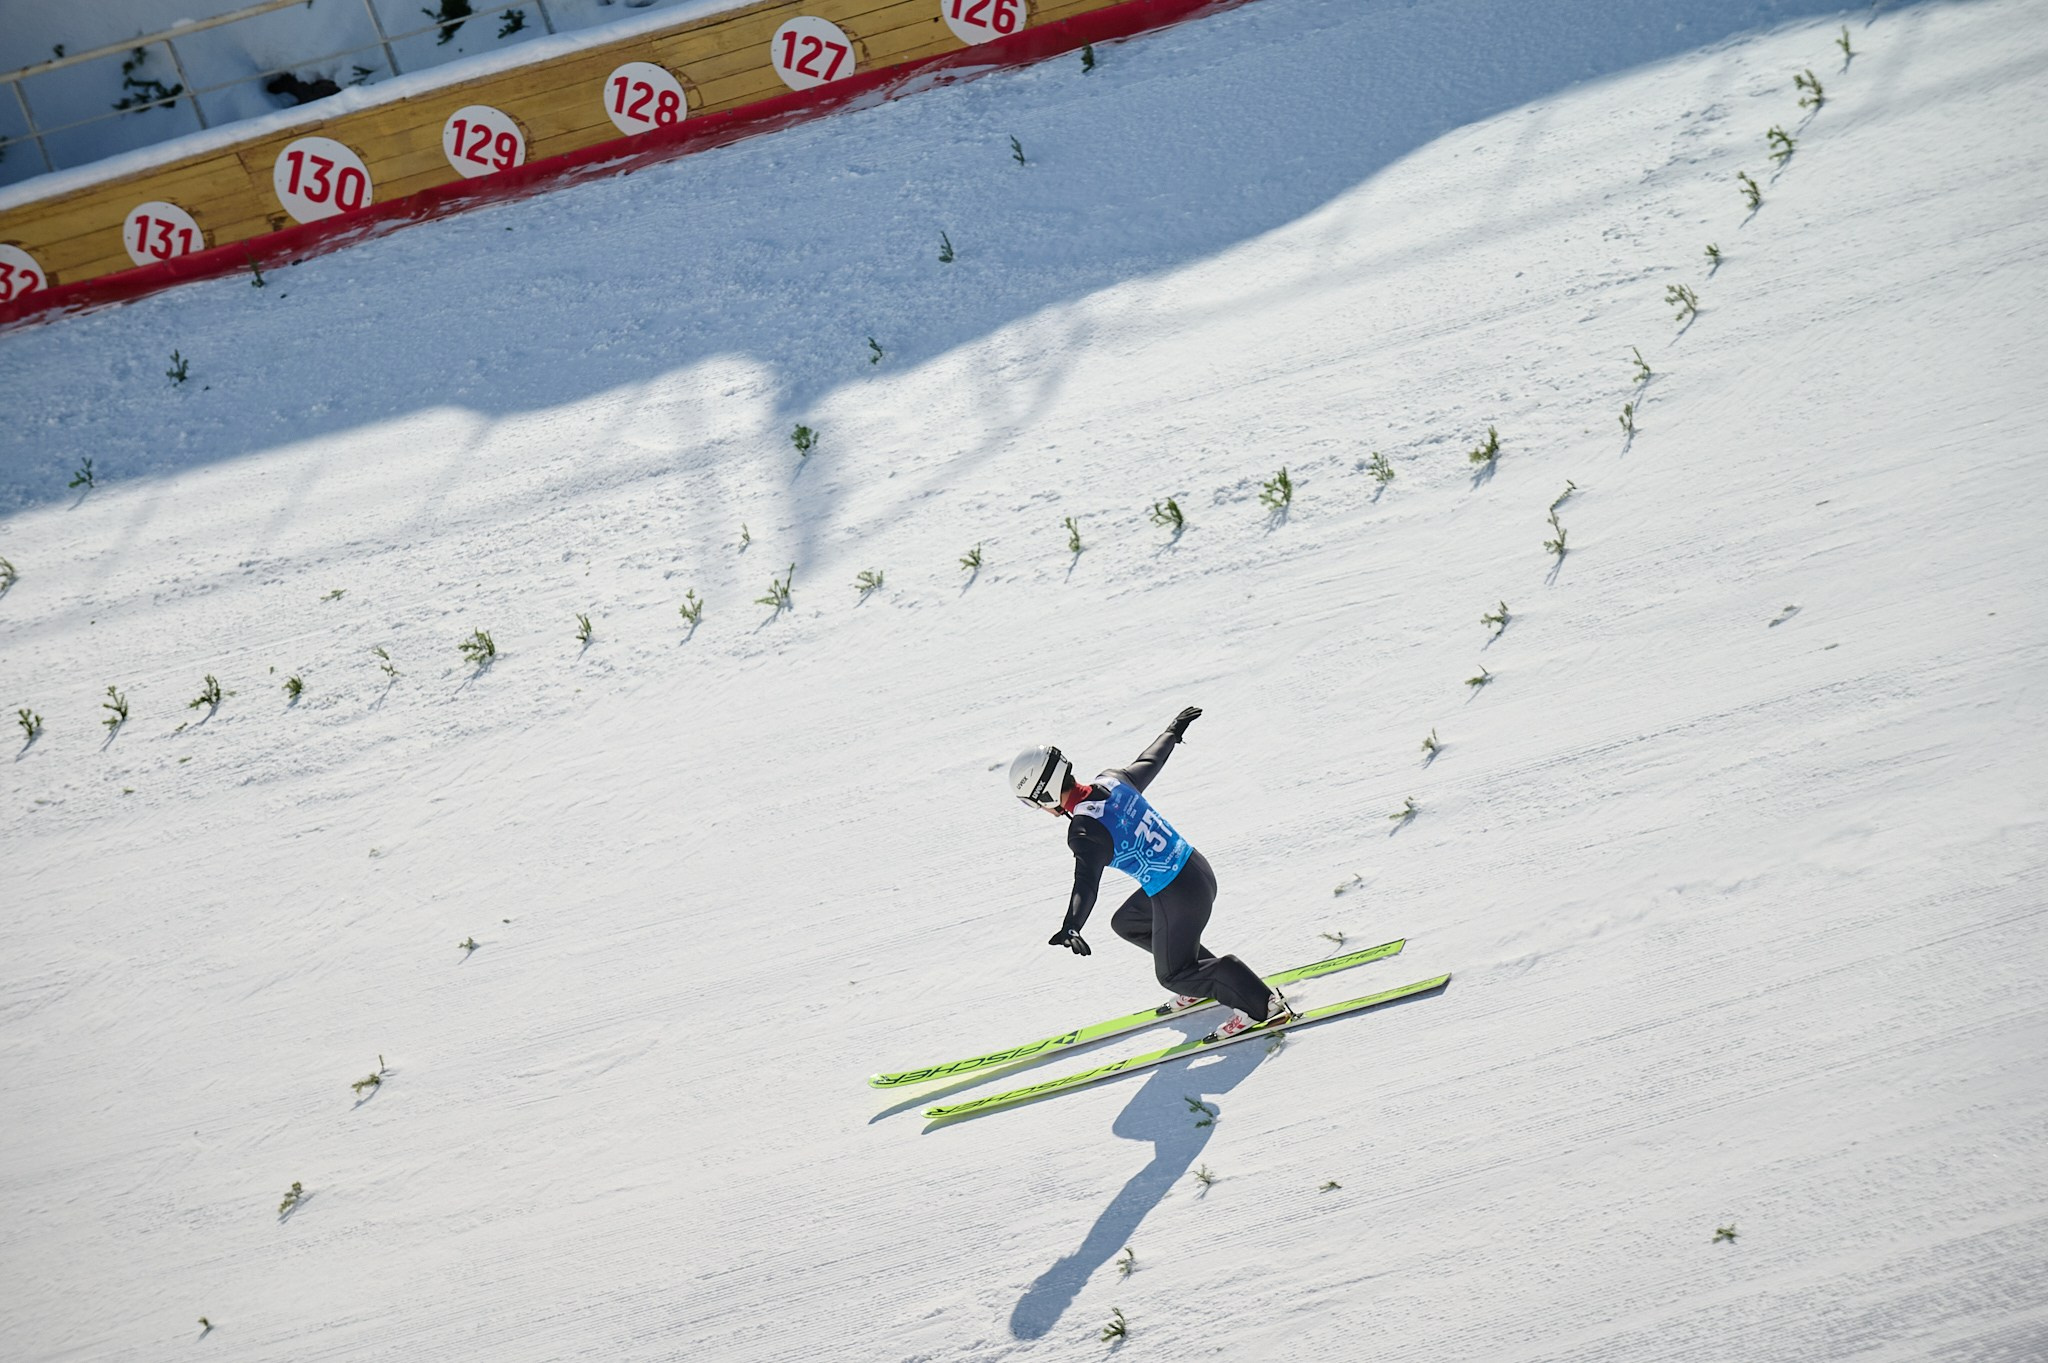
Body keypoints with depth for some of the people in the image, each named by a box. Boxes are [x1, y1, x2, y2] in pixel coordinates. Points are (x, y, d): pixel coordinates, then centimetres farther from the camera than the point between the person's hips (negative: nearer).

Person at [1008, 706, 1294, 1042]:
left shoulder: (1085, 830, -23)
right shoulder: (1112, 781, 0)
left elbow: (1087, 881, -38)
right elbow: (1149, 762, 18)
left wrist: (1071, 927, -53)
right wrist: (1174, 730, 38)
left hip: (1178, 896, -9)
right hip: (1195, 867, 9)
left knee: (1173, 974, 10)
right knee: (1126, 923, 25)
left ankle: (1263, 1005, 10)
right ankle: (1200, 978, 29)